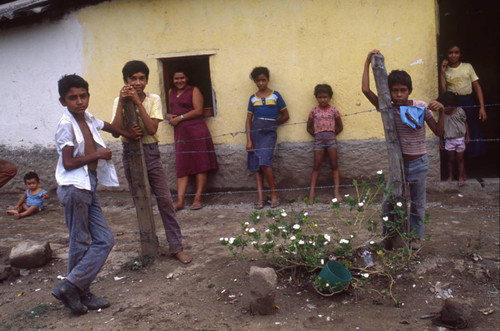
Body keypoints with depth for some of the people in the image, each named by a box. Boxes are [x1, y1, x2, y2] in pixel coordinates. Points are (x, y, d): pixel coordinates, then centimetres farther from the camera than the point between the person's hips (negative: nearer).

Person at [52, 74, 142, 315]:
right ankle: (71, 288, 10)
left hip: (89, 187, 8)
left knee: (104, 240, 5)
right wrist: (97, 154, -9)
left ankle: (79, 293, 11)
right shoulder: (66, 125, -10)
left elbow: (107, 126, 37)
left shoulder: (88, 119, 13)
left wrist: (126, 133, 42)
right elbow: (68, 163, -16)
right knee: (80, 244, -3)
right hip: (74, 187, -8)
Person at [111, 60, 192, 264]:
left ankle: (176, 247, 6)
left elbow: (152, 129, -17)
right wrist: (122, 102, -20)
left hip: (151, 152, -1)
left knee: (165, 200, -3)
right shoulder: (119, 101, 0)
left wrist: (137, 101, -20)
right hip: (130, 153, 1)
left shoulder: (153, 100, -3)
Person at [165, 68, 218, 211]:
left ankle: (198, 199, 0)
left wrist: (179, 118, -11)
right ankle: (180, 201, -1)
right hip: (180, 133, 6)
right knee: (182, 167, 1)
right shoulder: (171, 92, 19)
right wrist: (169, 116, 6)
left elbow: (198, 110, -9)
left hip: (196, 131, -6)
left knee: (200, 166, -4)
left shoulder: (194, 90, 2)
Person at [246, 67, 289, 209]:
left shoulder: (275, 95, 4)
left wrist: (271, 124, 8)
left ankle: (274, 194, -2)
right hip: (255, 132, 4)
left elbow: (285, 116, 9)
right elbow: (248, 120, 9)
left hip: (269, 133, -3)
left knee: (264, 163, -18)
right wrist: (248, 140, 0)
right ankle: (260, 198, 6)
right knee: (256, 166, 1)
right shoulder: (253, 98, 11)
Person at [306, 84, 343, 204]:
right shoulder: (314, 111, 5)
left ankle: (337, 192, 1)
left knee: (334, 166, 1)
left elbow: (340, 127, 9)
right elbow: (309, 127, 12)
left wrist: (332, 134, 2)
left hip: (331, 138, 0)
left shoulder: (333, 110, 3)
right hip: (318, 139, 0)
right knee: (316, 166, 1)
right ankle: (311, 193, 1)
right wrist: (316, 135, 2)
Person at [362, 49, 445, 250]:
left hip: (419, 163, 0)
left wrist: (441, 112, -20)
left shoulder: (421, 107, -9)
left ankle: (416, 236, 33)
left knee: (417, 203, 13)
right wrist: (368, 62, -18)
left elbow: (438, 132, -4)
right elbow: (366, 90, -20)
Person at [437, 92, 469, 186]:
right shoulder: (442, 114, -8)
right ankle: (450, 176, 24)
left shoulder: (460, 111, -9)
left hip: (460, 139, 0)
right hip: (449, 140, 1)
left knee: (460, 159, 8)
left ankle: (461, 177, 18)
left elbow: (465, 123, 4)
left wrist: (467, 136, 3)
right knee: (451, 159, 10)